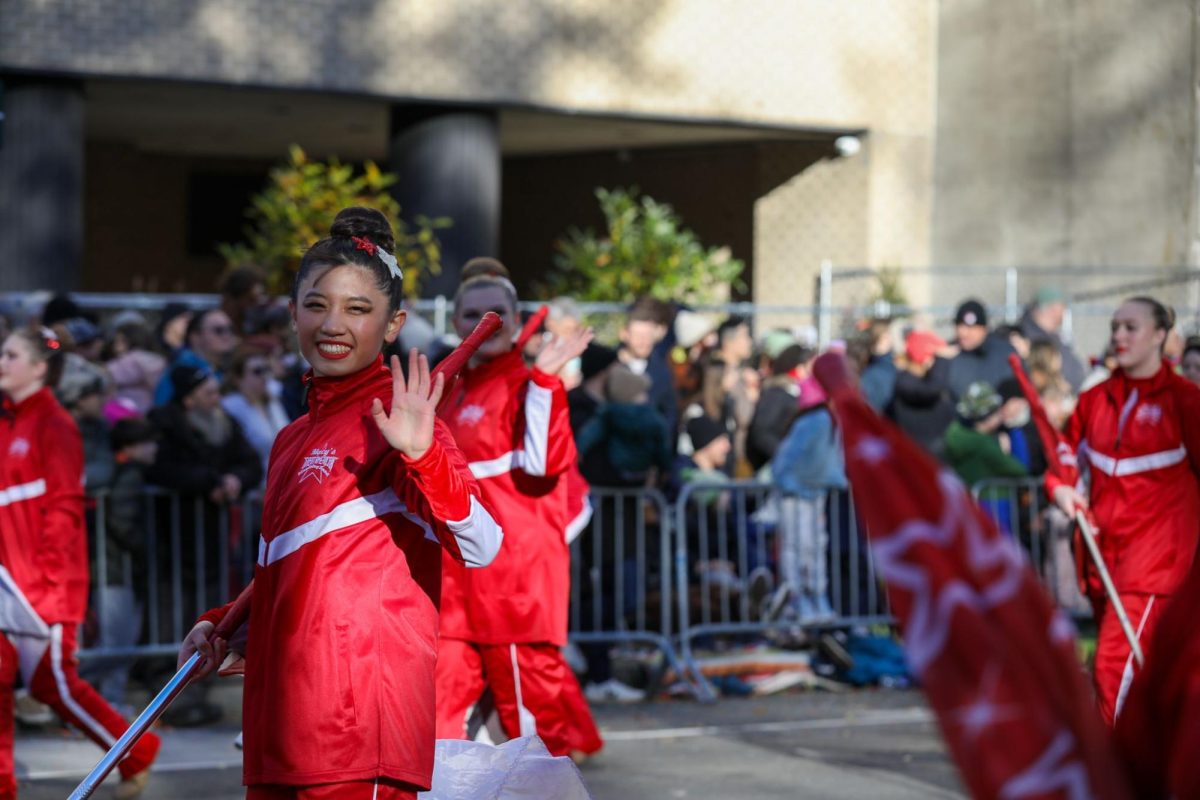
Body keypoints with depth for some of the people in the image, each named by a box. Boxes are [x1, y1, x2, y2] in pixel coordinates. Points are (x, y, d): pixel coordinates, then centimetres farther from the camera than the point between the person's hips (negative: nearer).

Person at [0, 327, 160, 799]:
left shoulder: (52, 425, -8)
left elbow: (64, 506, -13)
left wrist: (49, 577, -17)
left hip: (44, 581, -7)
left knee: (49, 680, -1)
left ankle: (136, 754, 15)